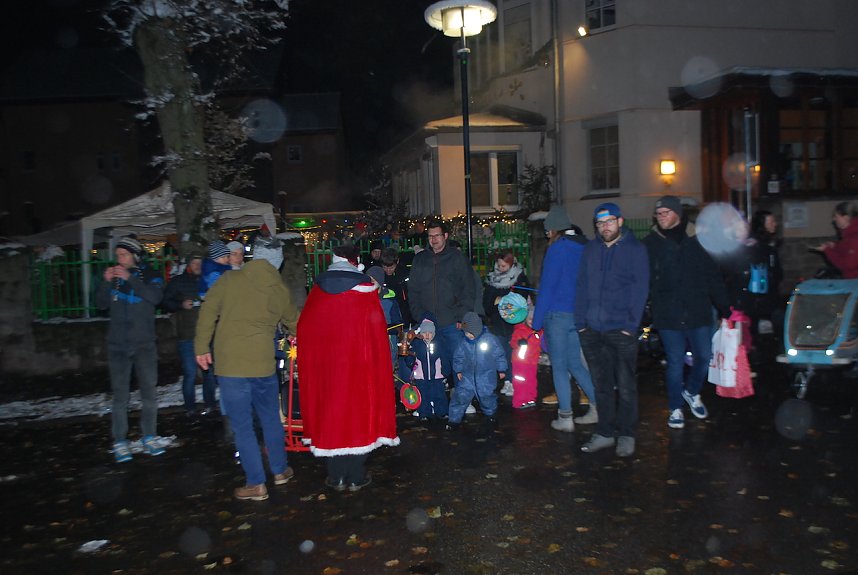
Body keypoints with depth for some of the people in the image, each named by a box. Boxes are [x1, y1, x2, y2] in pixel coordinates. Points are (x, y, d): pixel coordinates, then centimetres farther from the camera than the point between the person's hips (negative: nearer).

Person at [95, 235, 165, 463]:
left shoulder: (149, 275, 1)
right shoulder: (114, 276, 7)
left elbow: (155, 297, -17)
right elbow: (101, 304, 3)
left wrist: (130, 279, -22)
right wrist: (106, 282, -11)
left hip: (144, 344, -1)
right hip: (118, 346, 1)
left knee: (149, 392, 3)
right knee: (120, 395, -1)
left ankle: (149, 438, 13)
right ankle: (120, 442, 5)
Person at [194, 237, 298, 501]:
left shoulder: (230, 279, -3)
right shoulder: (280, 290, 4)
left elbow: (208, 311, -4)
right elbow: (294, 322, 18)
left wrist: (202, 347, 5)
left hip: (230, 365, -2)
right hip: (263, 364, 2)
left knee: (242, 426, 6)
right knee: (271, 419, 20)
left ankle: (256, 484, 13)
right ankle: (280, 470, 33)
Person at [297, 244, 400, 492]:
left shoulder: (318, 287, 3)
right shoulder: (364, 287, -5)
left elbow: (303, 327, 6)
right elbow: (376, 329, -4)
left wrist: (311, 357, 17)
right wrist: (376, 362, 6)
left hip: (323, 362, 3)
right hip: (357, 360, -2)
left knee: (329, 408, 10)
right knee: (357, 408, 6)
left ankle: (336, 476, 17)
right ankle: (356, 477, 12)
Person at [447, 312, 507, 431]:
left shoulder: (490, 339, -11)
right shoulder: (464, 343, -2)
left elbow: (499, 355, -2)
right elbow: (458, 357, 12)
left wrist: (501, 370, 3)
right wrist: (458, 370, 13)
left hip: (486, 377, -2)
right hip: (468, 376, 2)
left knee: (487, 396, 8)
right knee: (460, 396, -5)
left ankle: (490, 415, 36)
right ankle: (454, 420, 5)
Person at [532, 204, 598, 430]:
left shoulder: (557, 249, -13)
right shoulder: (584, 247, 8)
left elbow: (547, 287, -13)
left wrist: (537, 320, -8)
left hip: (558, 314, -7)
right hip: (579, 314, 7)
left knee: (559, 367, 3)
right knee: (575, 363, 17)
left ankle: (565, 419, 9)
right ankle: (598, 407, 17)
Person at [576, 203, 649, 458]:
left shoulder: (635, 249, 1)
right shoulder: (590, 249, 12)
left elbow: (640, 289, -4)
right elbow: (581, 285, 11)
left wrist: (631, 325, -12)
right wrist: (581, 321, 3)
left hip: (621, 330, -3)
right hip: (592, 330, 4)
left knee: (626, 386, 3)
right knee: (601, 384, 10)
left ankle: (626, 435, 15)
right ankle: (605, 432, 20)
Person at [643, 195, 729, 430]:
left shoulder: (696, 241, 5)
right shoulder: (650, 244, 0)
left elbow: (713, 277, 8)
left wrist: (723, 307, 6)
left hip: (698, 313, 2)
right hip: (668, 316, -2)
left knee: (703, 357, 9)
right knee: (675, 363, 3)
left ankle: (692, 392, 36)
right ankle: (675, 408, 19)